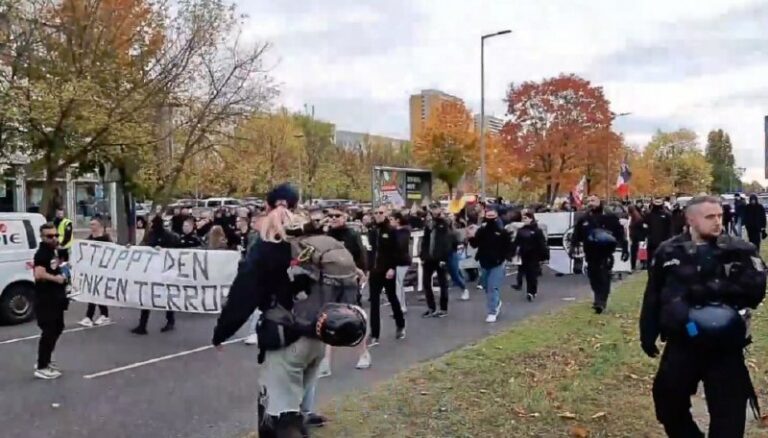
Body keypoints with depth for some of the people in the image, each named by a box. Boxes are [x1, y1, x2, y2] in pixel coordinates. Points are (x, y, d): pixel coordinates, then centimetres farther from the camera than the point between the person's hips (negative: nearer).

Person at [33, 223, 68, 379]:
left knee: (57, 328, 19)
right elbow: (39, 274, -35)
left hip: (55, 298, 10)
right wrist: (55, 278, -22)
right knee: (49, 331, -7)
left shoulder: (52, 252, 11)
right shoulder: (41, 254, -19)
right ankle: (41, 368, 2)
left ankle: (45, 362, 31)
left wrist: (62, 275, 14)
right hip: (45, 300, -10)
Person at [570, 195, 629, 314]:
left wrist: (625, 249, -3)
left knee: (604, 277, -11)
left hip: (605, 253, -4)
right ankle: (600, 300, 30)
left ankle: (600, 301, -12)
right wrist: (572, 247, -6)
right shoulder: (584, 219, 8)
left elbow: (620, 233, 0)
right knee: (593, 276, 13)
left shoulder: (610, 218, 0)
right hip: (591, 253, 4)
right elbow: (576, 235, 6)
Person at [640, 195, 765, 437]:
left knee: (728, 413, 5)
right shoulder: (669, 251, 1)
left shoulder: (740, 251, -4)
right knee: (668, 402, 17)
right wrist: (648, 334, 7)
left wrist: (706, 290, -24)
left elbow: (754, 289, -19)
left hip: (725, 348, -2)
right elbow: (653, 295, 7)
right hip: (681, 344, 3)